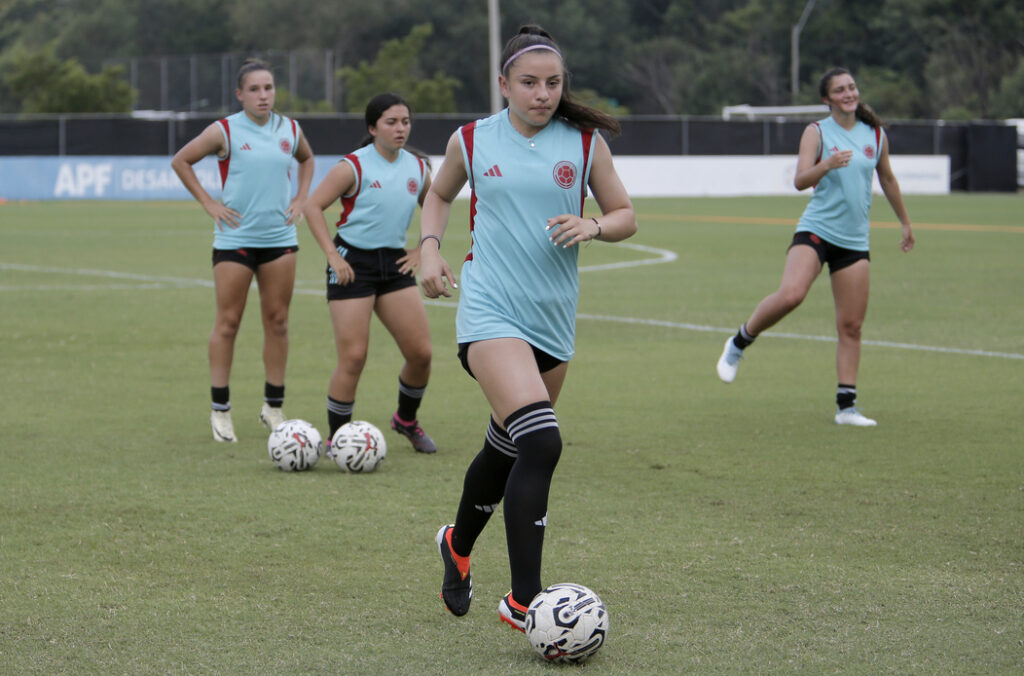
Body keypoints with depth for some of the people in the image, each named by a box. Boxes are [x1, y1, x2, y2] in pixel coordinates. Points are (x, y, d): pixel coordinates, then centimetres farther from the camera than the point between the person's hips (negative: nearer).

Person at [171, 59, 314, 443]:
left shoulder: (289, 130, 6)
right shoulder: (225, 131, -6)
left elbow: (306, 159, 27)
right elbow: (181, 161, 3)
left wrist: (301, 198, 12)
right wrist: (208, 203, -4)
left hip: (280, 237, 4)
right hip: (235, 238, -4)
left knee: (277, 321, 4)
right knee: (228, 322, -3)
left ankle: (273, 407, 14)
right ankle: (220, 410, 4)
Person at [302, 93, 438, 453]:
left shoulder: (418, 168, 7)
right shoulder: (353, 167, -9)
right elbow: (313, 207, -9)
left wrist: (422, 251, 10)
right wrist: (332, 255, -14)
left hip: (395, 262, 5)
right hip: (353, 264, -5)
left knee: (421, 352, 0)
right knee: (353, 358, -9)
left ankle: (406, 420, 25)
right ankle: (336, 438, 4)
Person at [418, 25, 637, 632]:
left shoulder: (586, 143, 3)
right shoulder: (471, 142, 2)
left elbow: (626, 215, 9)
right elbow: (440, 196, 21)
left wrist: (593, 227, -12)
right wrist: (431, 249, 5)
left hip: (554, 319, 4)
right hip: (490, 313, -4)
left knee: (510, 447, 18)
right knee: (541, 444, -22)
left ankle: (458, 546, 48)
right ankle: (523, 602, -18)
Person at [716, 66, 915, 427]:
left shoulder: (876, 136, 11)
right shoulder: (817, 132, -1)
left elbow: (888, 180, 26)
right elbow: (800, 180, -12)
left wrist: (905, 222, 33)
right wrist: (828, 164, -30)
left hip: (854, 240, 4)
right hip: (816, 230, -4)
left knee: (851, 326, 0)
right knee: (790, 295, -27)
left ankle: (846, 405, 6)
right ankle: (739, 343, -3)